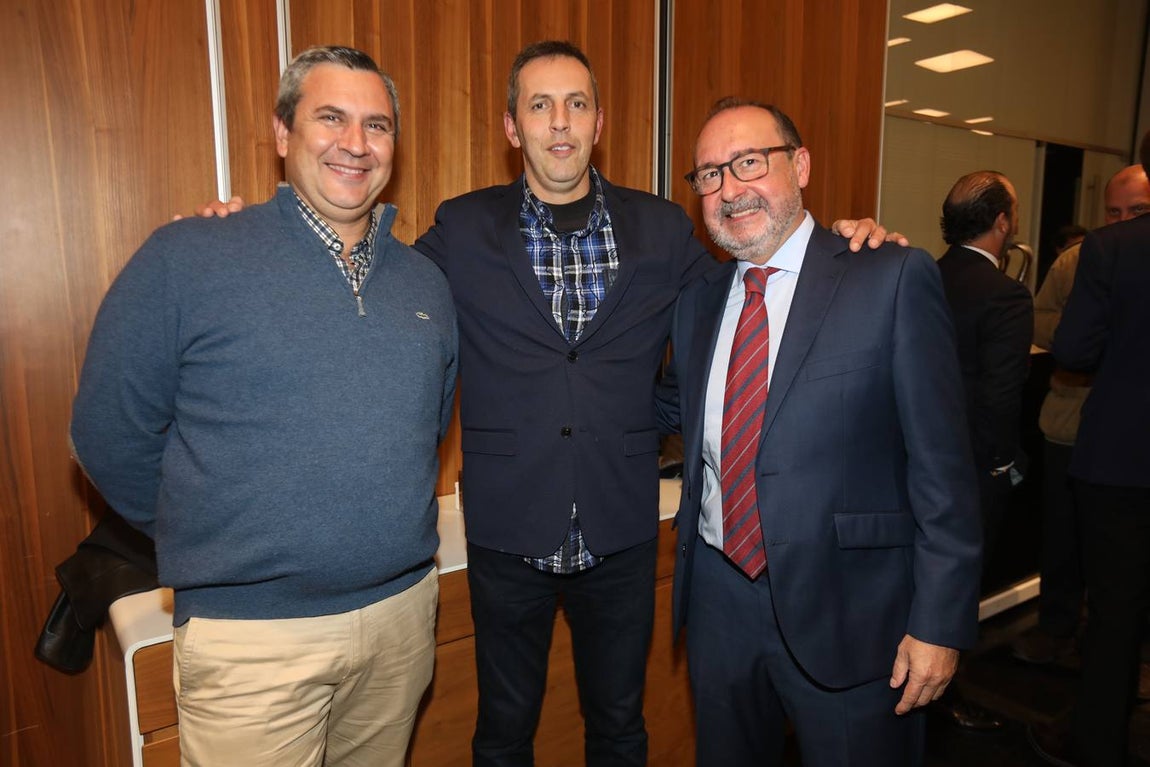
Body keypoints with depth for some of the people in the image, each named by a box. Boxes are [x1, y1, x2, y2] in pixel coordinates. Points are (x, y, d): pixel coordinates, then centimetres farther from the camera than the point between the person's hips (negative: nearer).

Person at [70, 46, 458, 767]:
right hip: (254, 634, -4)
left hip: (404, 612, 5)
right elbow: (111, 434, -5)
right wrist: (210, 542, 4)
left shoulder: (426, 281, 4)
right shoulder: (184, 259, -10)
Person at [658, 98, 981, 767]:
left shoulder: (894, 279, -10)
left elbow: (943, 466, -11)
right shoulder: (698, 300, 6)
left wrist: (940, 622, -11)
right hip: (718, 598, 5)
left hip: (847, 608, -4)